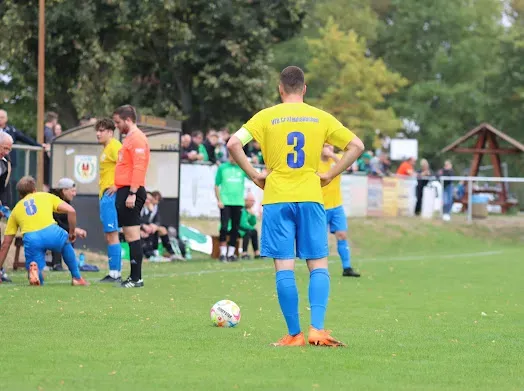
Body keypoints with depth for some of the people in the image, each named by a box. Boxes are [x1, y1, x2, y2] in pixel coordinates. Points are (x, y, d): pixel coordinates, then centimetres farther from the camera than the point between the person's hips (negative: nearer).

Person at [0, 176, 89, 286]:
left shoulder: (16, 209, 30)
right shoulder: (47, 196, 27)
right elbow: (71, 211, 11)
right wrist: (72, 232, 25)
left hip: (30, 239, 0)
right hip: (51, 232, 0)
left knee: (38, 281, 14)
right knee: (66, 244, 37)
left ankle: (34, 269, -20)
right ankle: (77, 278, 31)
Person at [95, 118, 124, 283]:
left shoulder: (114, 146, -10)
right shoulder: (106, 148, 20)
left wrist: (117, 186, -22)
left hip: (110, 194, -11)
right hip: (105, 195, 11)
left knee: (111, 234, -10)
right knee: (109, 235, 10)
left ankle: (115, 273, -10)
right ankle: (116, 273, 13)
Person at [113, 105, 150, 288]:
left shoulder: (137, 139, -10)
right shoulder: (129, 138, 19)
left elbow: (138, 168, -18)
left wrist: (132, 193, -23)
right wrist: (118, 188, 19)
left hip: (131, 192, -10)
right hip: (124, 191, 10)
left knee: (132, 234, -10)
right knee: (129, 234, 9)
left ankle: (136, 278, -11)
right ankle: (134, 277, 10)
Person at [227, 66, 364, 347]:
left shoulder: (266, 116, 2)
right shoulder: (321, 118, 7)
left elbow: (234, 144, -9)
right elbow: (356, 146, 5)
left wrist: (254, 175, 0)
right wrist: (330, 176, 7)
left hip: (277, 199, -1)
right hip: (310, 198, 1)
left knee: (284, 268, 0)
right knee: (318, 266, 4)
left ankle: (294, 335, -2)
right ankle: (317, 329, -11)